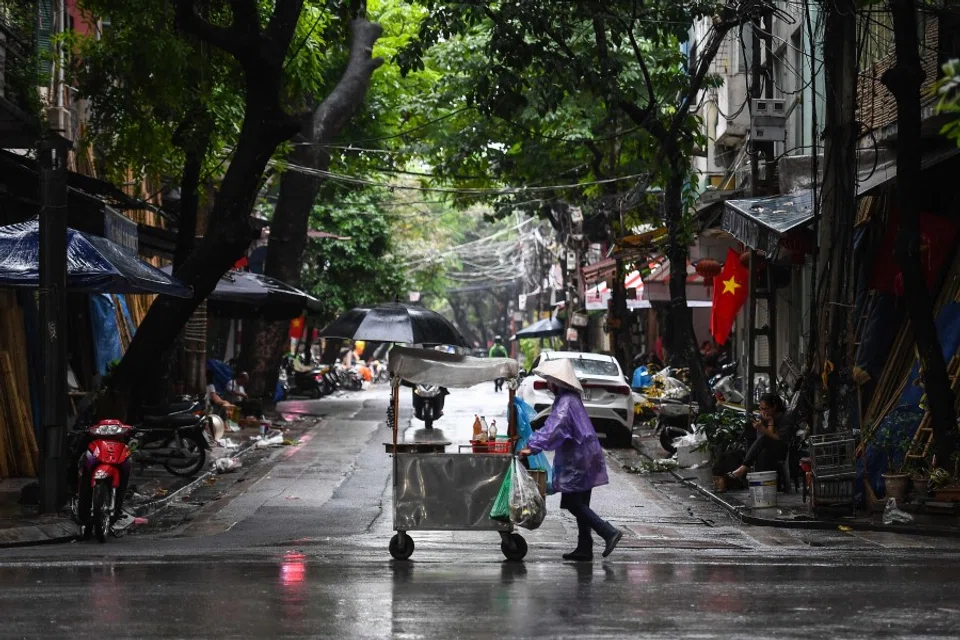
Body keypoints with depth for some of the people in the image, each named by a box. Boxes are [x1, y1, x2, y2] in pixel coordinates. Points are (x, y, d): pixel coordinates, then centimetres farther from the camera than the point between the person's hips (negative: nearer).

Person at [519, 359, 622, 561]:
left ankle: (609, 532, -12)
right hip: (581, 459, 10)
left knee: (572, 503, -8)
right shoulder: (569, 399, 15)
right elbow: (552, 425, 24)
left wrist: (533, 446, -31)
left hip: (577, 461, -10)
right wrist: (534, 442, 24)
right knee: (579, 504, 10)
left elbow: (554, 427, -27)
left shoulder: (566, 402, -16)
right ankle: (584, 548, 11)